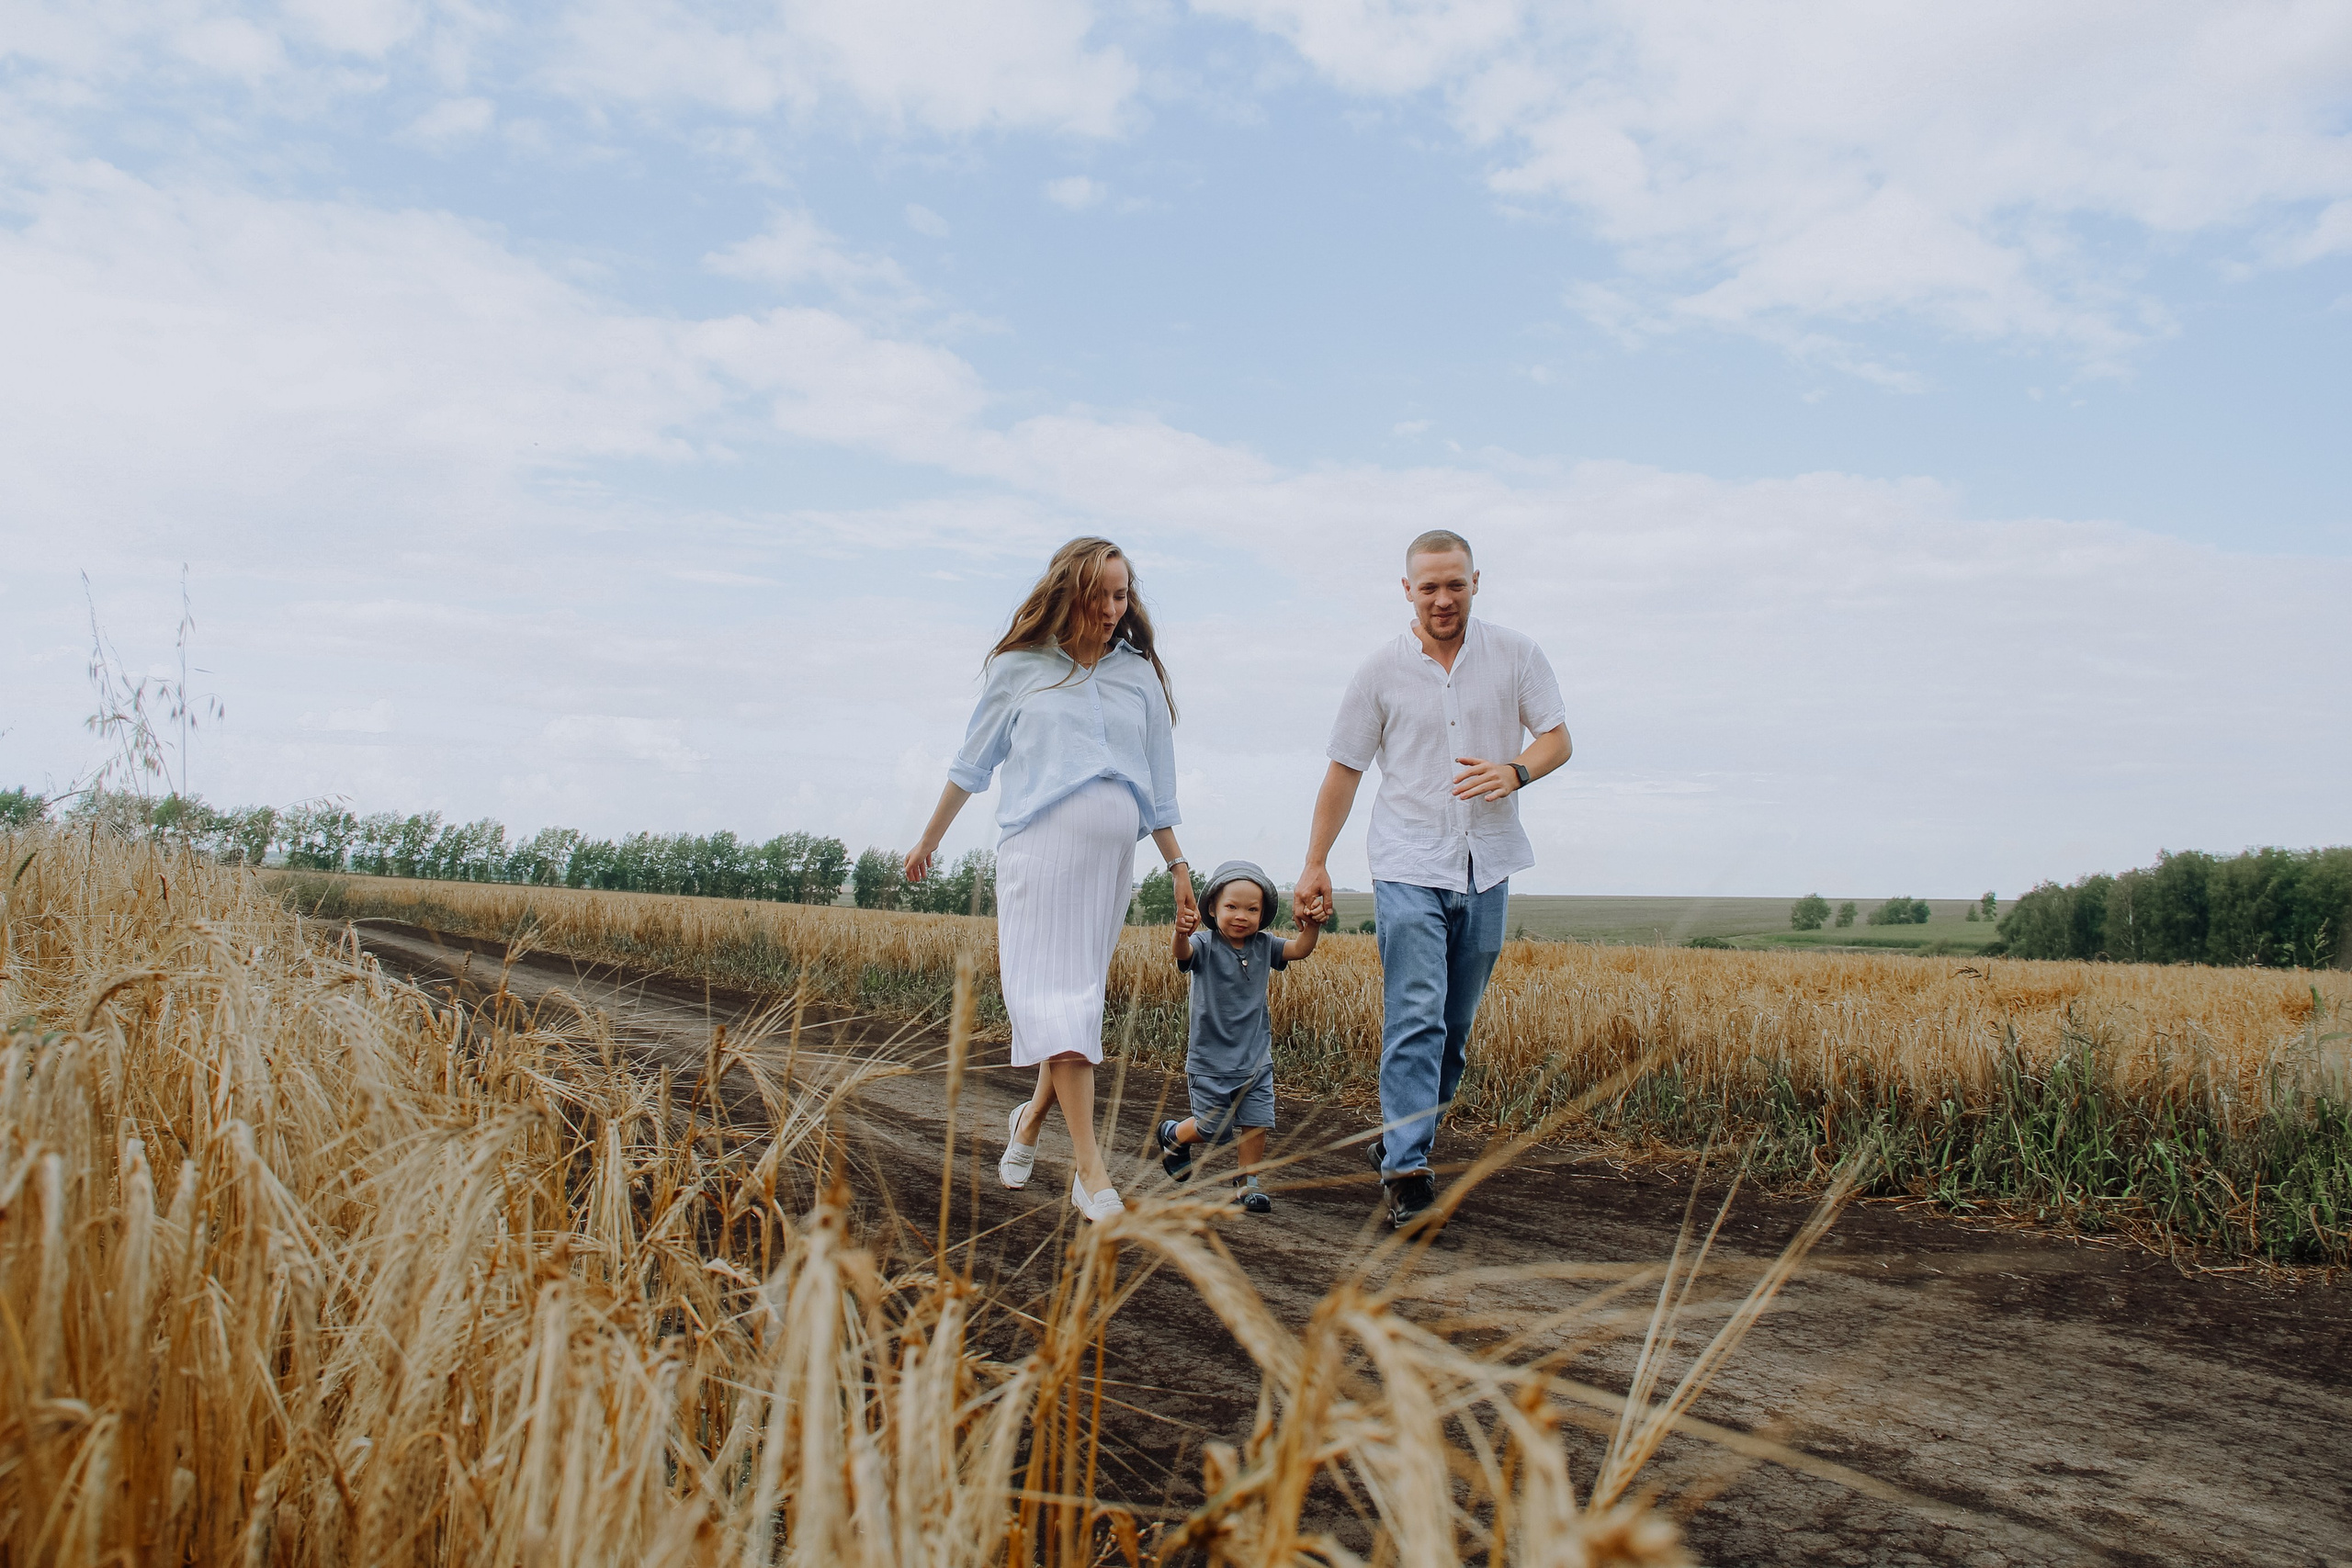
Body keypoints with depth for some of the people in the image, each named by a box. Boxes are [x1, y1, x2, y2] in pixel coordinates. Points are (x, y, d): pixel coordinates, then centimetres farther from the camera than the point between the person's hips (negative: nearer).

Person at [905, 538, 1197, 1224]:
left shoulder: (1140, 673, 14)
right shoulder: (1018, 667, 8)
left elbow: (1159, 782, 18)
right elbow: (972, 764, 17)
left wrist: (1178, 864, 14)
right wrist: (929, 841, 22)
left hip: (1113, 849, 3)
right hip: (1041, 838, -3)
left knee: (1083, 992, 5)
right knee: (1055, 992, -11)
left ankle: (1032, 1119, 29)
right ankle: (1089, 1168, -13)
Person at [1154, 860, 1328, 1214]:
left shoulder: (1263, 945, 2)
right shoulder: (1204, 945, -14)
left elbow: (1298, 949, -6)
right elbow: (1184, 954, -34)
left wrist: (1311, 926, -28)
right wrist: (1181, 933, -58)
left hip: (1256, 1056, 4)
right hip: (1211, 1059, -4)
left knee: (1256, 1122, 2)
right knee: (1213, 1128, 5)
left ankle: (1248, 1181, 21)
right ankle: (1173, 1135, 36)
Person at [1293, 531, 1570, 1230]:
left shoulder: (1517, 655, 3)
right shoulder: (1383, 669, 1)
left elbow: (1558, 738, 6)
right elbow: (1344, 769, 6)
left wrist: (1516, 771, -17)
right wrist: (1315, 862, 4)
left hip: (1486, 870, 2)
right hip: (1409, 866, -2)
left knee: (1455, 1023, 9)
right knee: (1415, 1017, -13)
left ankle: (1401, 1138, 27)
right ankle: (1408, 1170, -14)